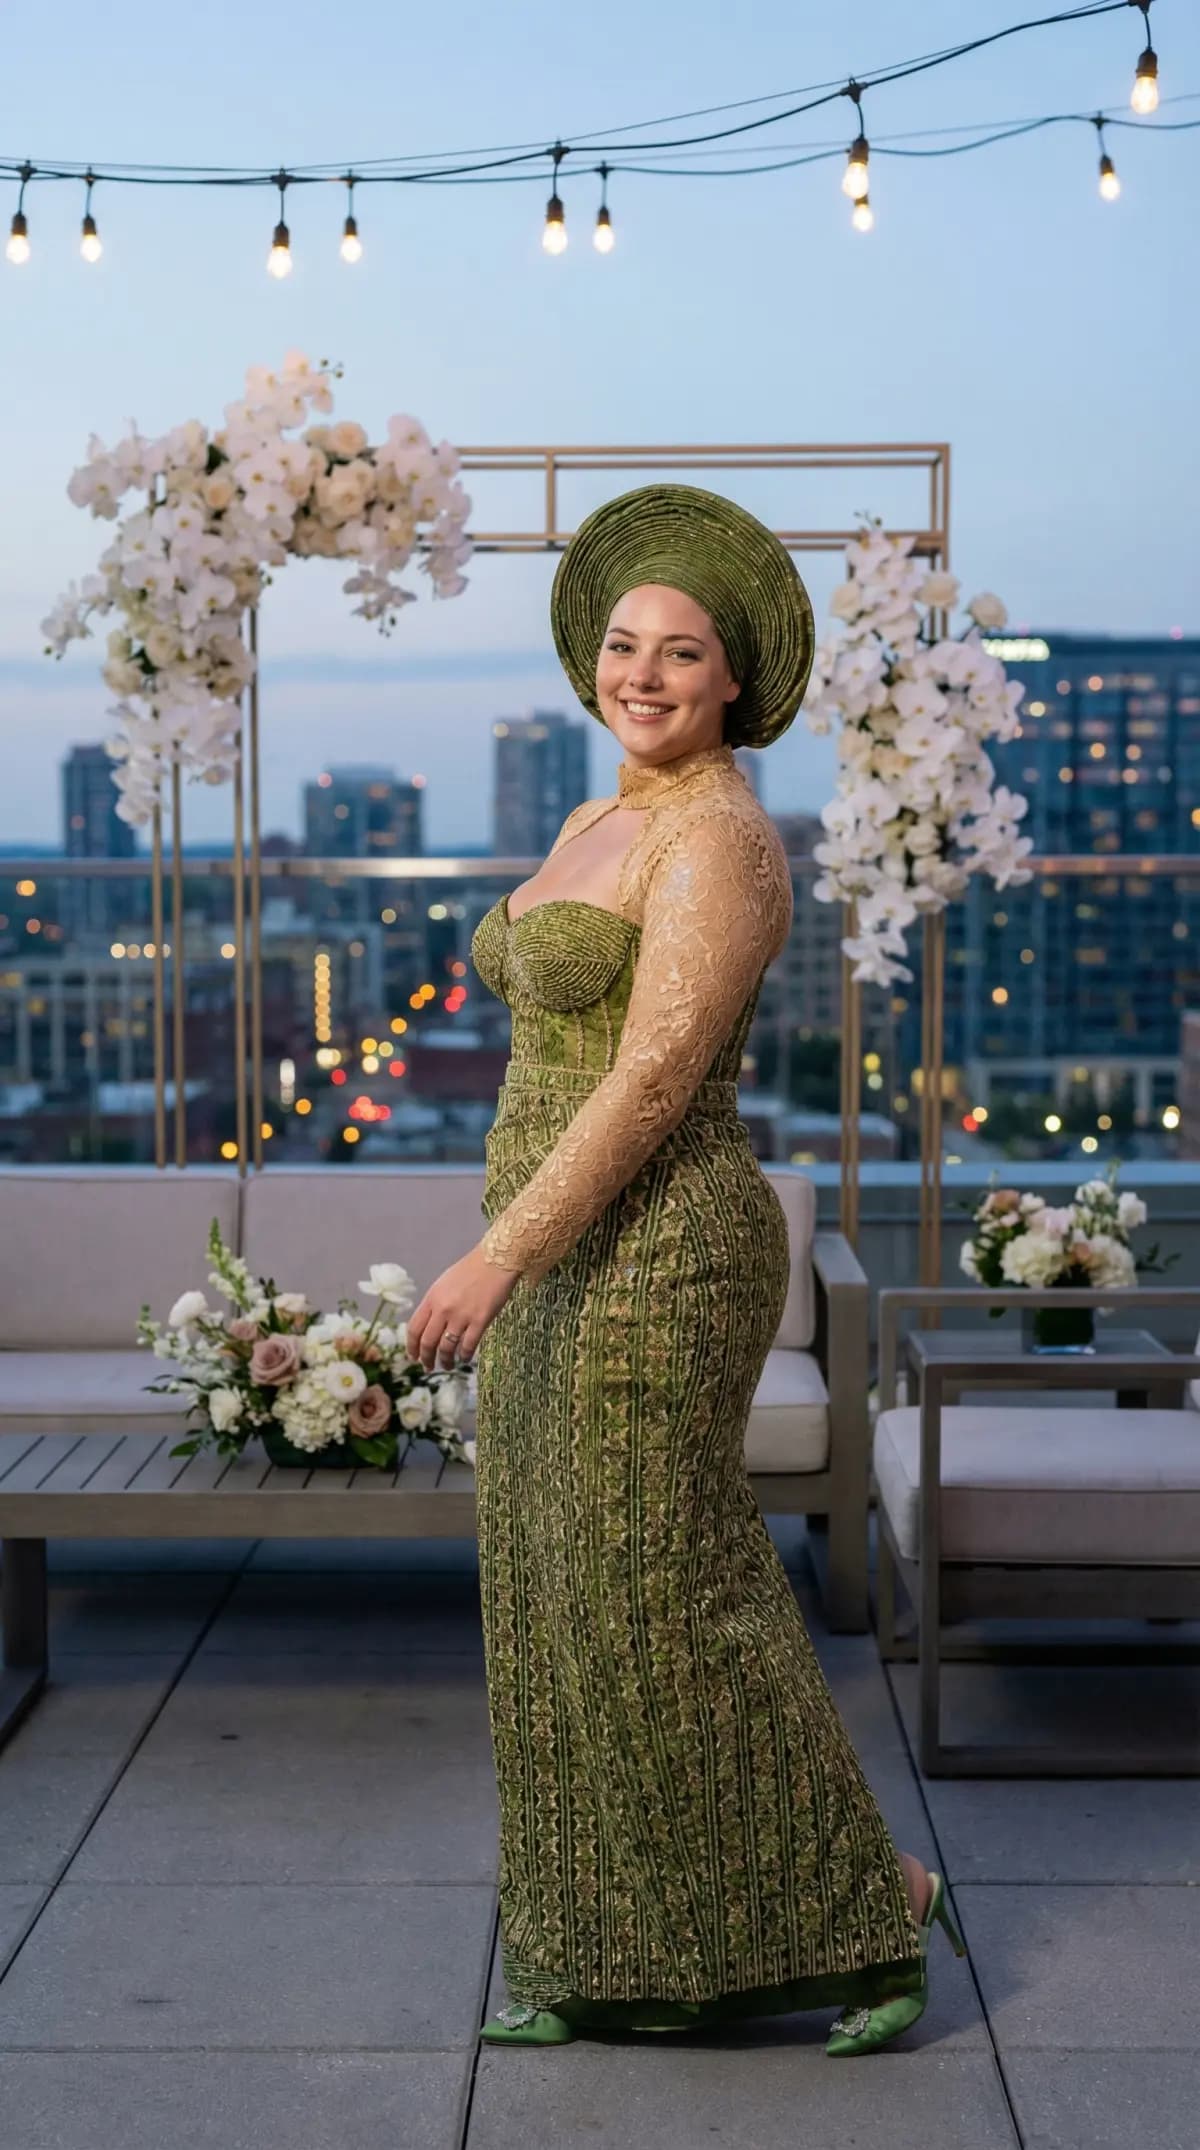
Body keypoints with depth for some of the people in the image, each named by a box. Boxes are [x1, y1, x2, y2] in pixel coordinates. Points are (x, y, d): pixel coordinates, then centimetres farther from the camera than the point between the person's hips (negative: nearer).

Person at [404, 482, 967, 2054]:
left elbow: (657, 1075, -22)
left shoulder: (720, 839, -14)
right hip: (570, 1264, 10)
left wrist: (501, 1253, -25)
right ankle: (625, 1957, 22)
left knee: (665, 1604, -2)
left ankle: (864, 1904, 15)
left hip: (652, 1270, -10)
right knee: (570, 1609, 12)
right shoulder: (594, 829, 15)